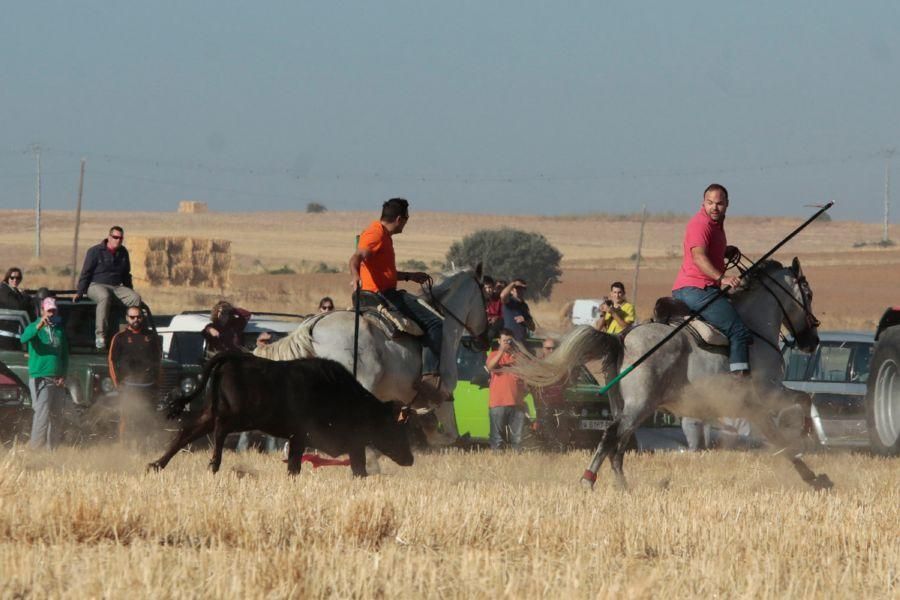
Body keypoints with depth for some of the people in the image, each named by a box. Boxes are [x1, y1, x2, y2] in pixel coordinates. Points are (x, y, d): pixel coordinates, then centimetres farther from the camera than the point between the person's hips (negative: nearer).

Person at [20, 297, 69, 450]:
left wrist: (63, 376, 4)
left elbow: (65, 354, 16)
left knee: (56, 415, 4)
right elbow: (24, 338, -21)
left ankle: (52, 447, 8)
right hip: (40, 378, -5)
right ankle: (36, 446, -14)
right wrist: (39, 326, -36)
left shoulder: (60, 330, 14)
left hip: (58, 380, 5)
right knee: (42, 413, -14)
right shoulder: (34, 327, 1)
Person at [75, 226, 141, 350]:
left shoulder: (123, 253, 14)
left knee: (136, 298, -22)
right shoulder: (95, 251, -2)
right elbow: (85, 273, -3)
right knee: (105, 297, -40)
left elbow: (126, 274, 27)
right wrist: (80, 292, -9)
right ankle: (100, 335, -45)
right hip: (96, 285, -5)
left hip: (116, 287, 5)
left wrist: (130, 291, 22)